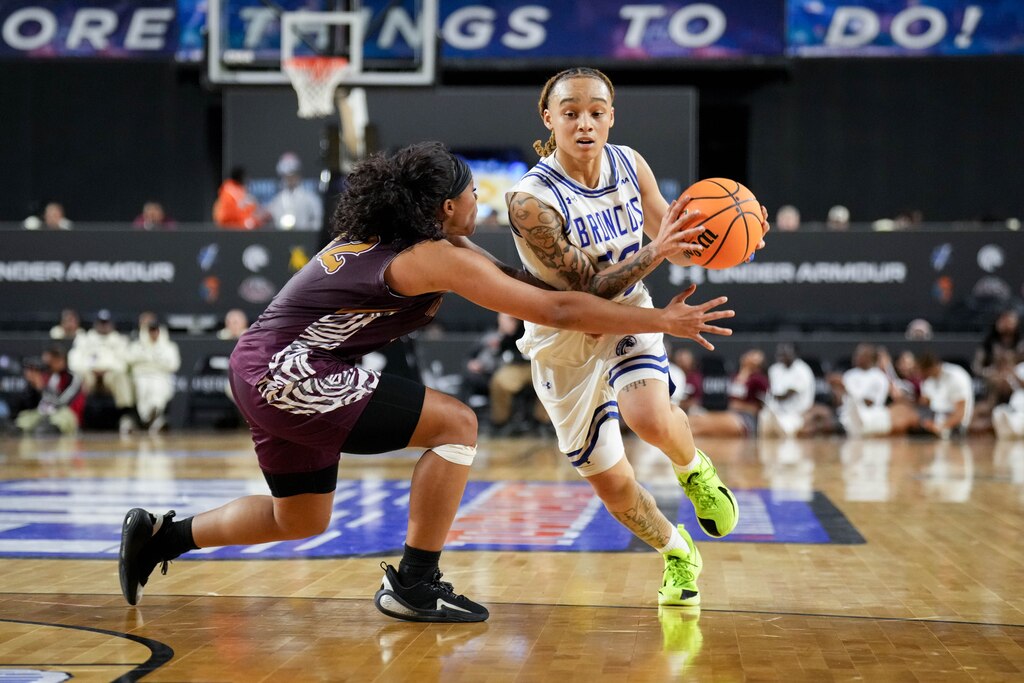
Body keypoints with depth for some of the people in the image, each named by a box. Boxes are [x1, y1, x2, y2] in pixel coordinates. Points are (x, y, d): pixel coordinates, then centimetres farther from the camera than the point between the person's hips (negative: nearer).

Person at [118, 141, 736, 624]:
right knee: (455, 425, -9)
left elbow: (515, 281, 23)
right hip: (286, 370, -10)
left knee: (302, 519, 24)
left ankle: (159, 535, 29)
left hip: (263, 370, 10)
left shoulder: (389, 235, 13)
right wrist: (666, 322, -9)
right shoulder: (437, 258, -15)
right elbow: (556, 310, -15)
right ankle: (414, 586, -3)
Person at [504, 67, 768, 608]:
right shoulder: (531, 201, -25)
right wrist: (655, 251, -39)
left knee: (651, 419, -30)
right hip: (565, 343, -2)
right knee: (611, 486, 3)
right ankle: (676, 554, 34)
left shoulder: (629, 165, -9)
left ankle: (693, 469, 6)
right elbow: (587, 288, -26)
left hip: (628, 316, 2)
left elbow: (678, 248, 3)